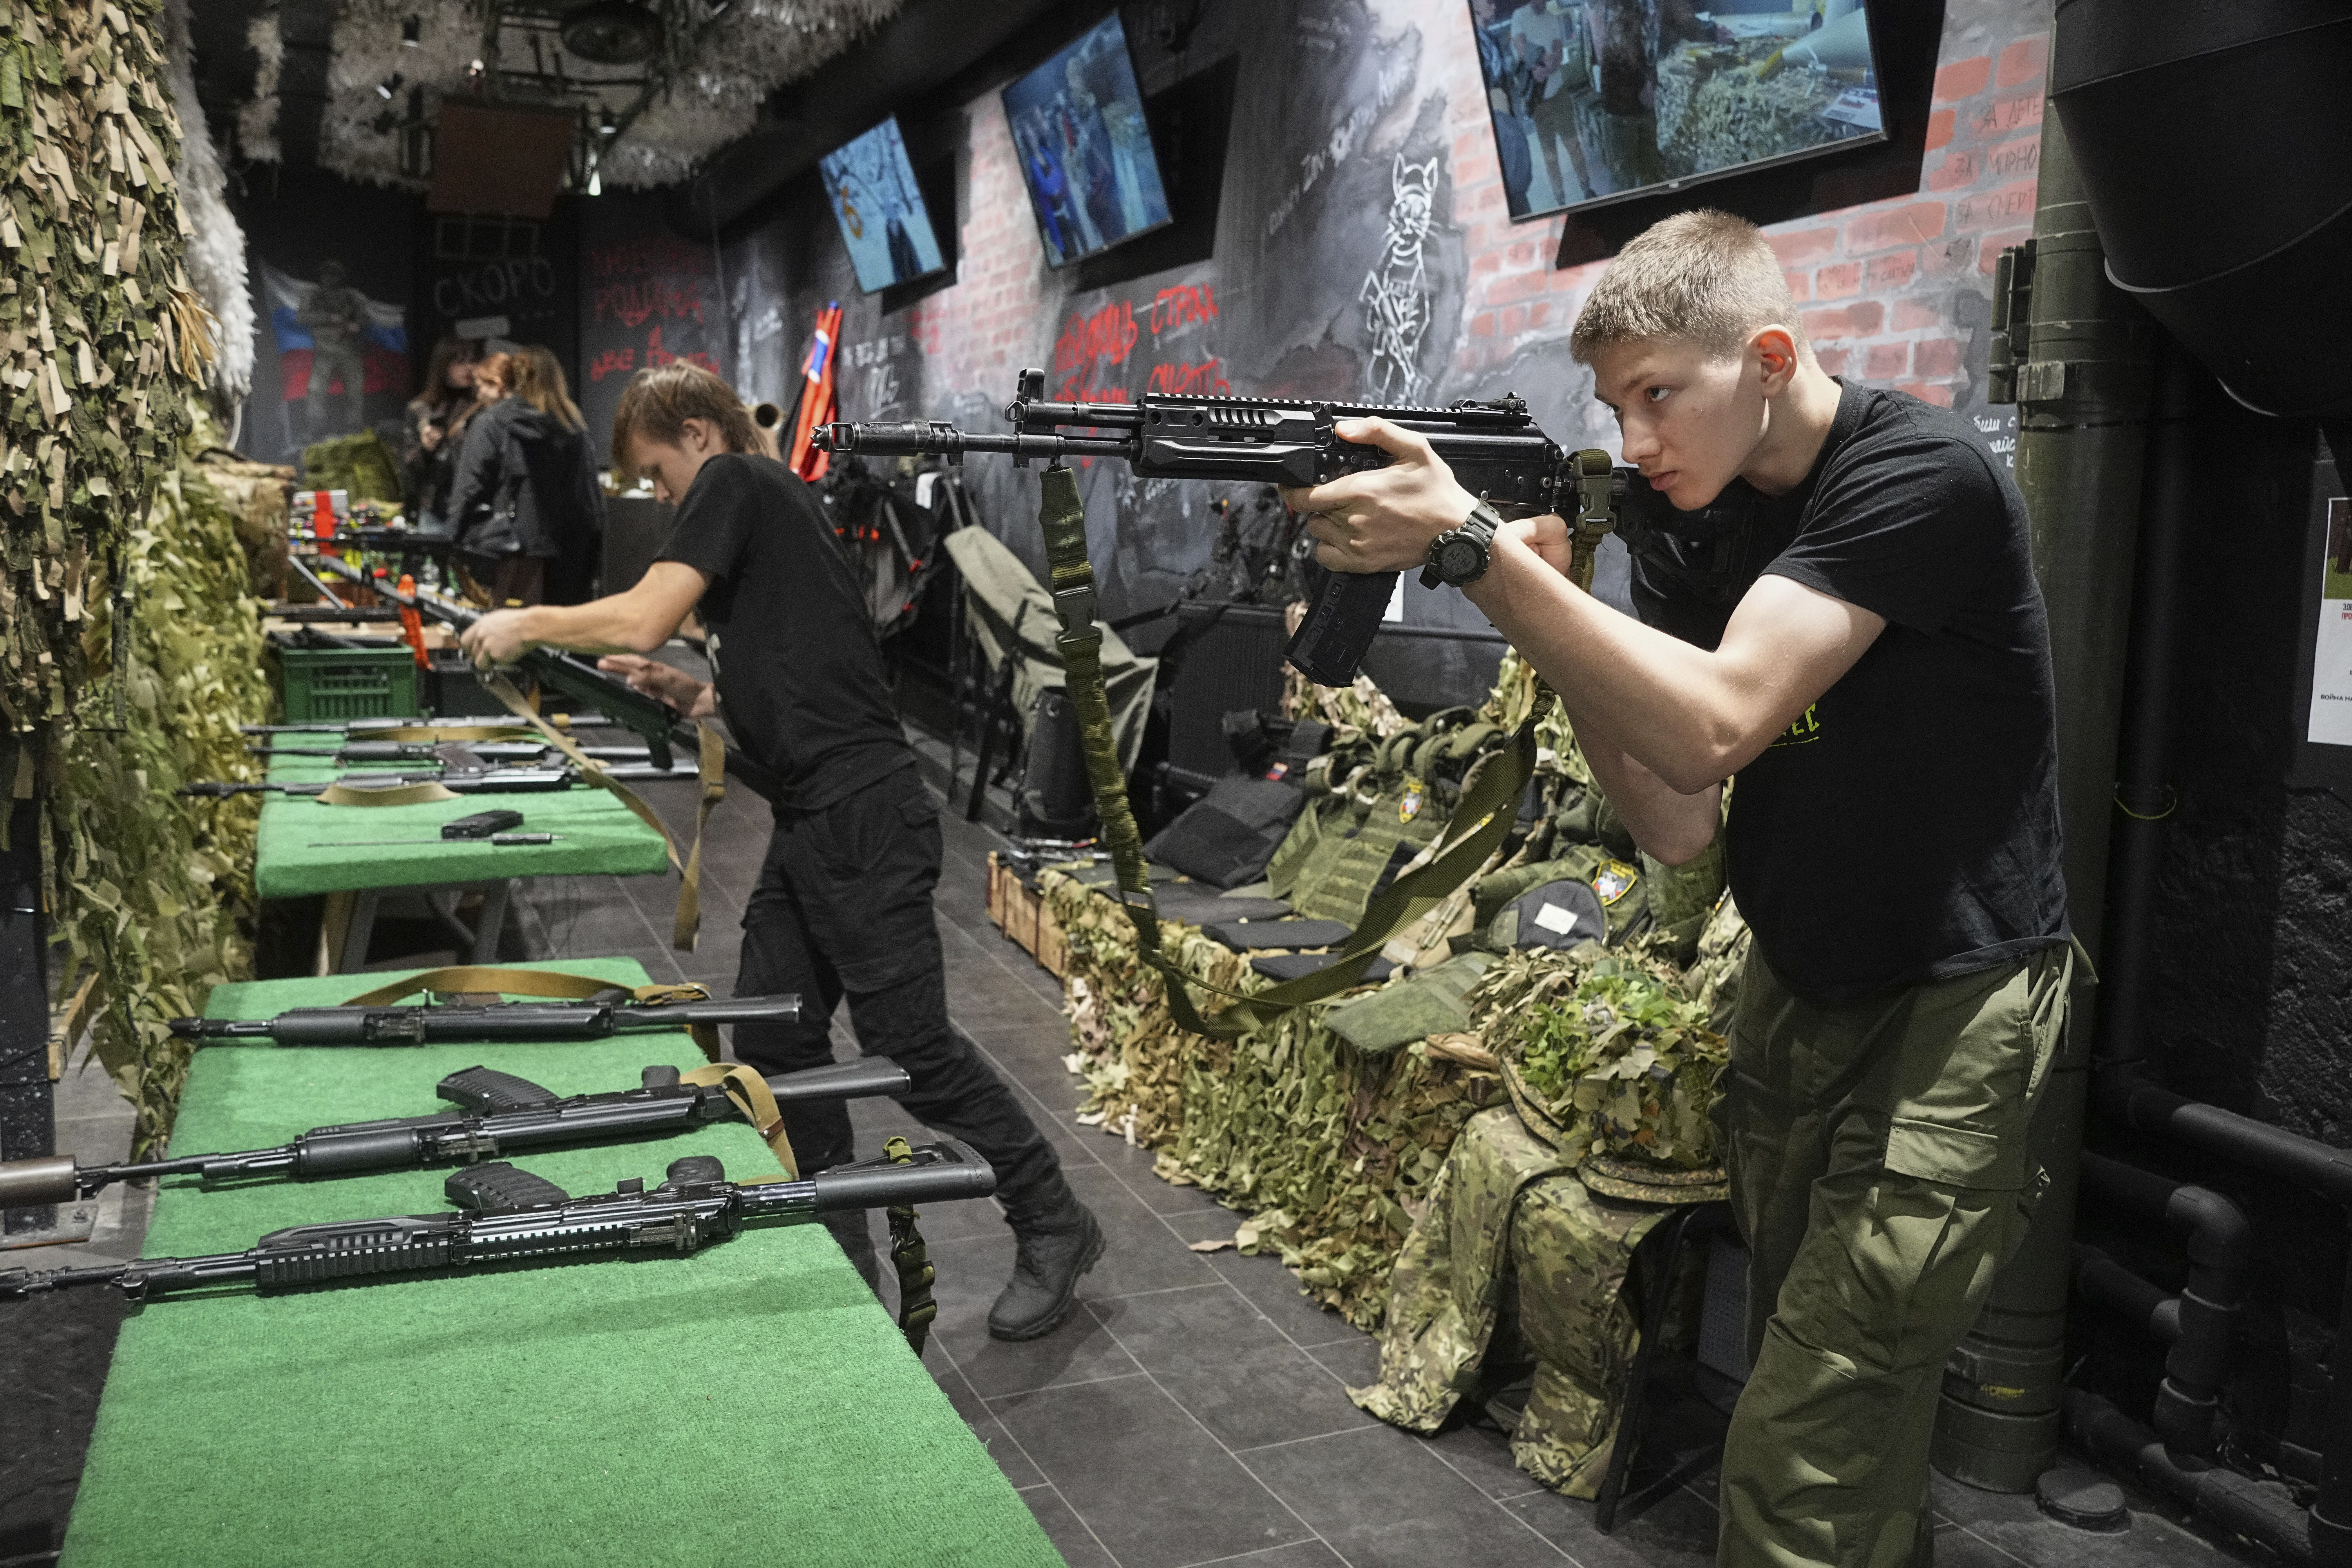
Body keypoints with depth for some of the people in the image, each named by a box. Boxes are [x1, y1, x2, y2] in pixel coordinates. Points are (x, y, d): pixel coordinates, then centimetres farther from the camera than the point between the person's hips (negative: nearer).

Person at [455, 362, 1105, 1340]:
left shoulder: (735, 483, -5)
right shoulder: (766, 508, 23)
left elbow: (640, 620, -16)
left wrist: (525, 625, -1)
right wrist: (691, 694, 13)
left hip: (862, 816, -10)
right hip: (811, 820, 10)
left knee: (911, 1045, -6)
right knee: (773, 1036, 10)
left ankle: (1053, 1228, 9)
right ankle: (840, 1255, 20)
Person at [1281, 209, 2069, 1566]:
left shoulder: (1921, 475, -19)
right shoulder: (1691, 526, 2)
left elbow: (1714, 728, -31)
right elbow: (1681, 827, -5)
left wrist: (1472, 545, -34)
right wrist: (1546, 602, -17)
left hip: (1951, 1008, -7)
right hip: (1797, 994, 7)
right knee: (1804, 1348, 19)